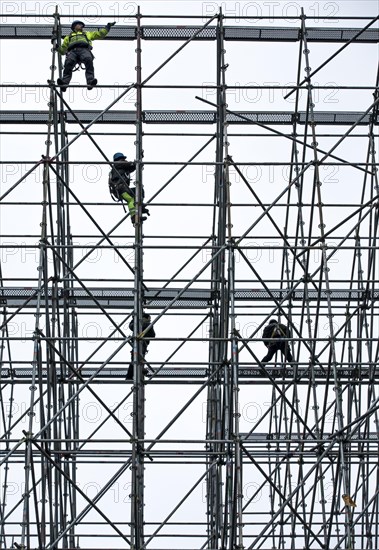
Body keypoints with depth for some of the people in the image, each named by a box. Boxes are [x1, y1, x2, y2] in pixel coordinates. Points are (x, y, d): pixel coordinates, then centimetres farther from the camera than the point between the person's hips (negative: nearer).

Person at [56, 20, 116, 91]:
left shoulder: (87, 34, 42)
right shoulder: (68, 37, 39)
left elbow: (101, 34, 40)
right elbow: (62, 51, 33)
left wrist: (108, 26, 34)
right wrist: (57, 47, 14)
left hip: (84, 50, 0)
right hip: (72, 51, 0)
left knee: (88, 60, -37)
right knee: (69, 62, -35)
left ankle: (90, 82, -52)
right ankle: (64, 82, -51)